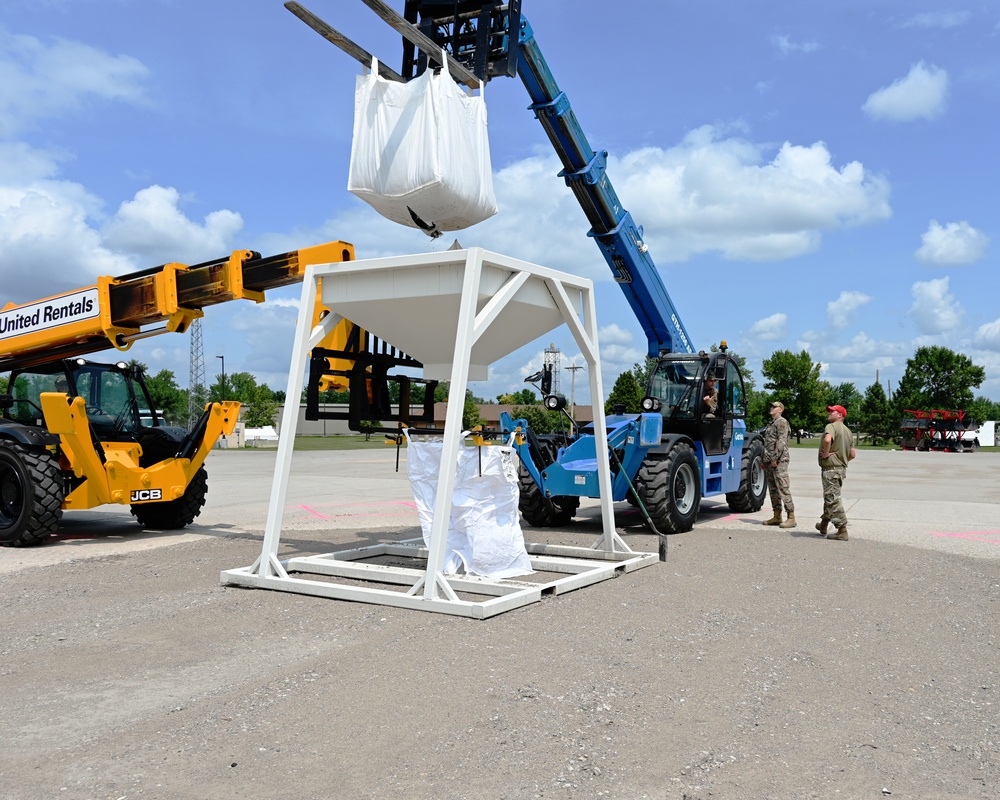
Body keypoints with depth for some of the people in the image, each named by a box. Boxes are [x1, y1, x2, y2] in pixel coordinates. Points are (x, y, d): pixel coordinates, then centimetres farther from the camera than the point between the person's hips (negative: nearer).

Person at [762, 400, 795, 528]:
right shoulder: (771, 424, 21)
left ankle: (791, 518, -11)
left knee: (783, 489, -11)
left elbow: (781, 442, -17)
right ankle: (776, 516, 16)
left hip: (779, 461, -10)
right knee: (773, 489, 11)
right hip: (769, 461, 10)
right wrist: (764, 460, 18)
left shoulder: (782, 422, -8)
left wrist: (774, 458, -20)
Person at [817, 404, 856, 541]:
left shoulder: (831, 426, -13)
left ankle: (842, 531, -4)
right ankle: (824, 525, 34)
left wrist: (825, 454, -22)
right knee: (829, 498, 21)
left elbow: (827, 439, -36)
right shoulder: (847, 431, 17)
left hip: (831, 468, -10)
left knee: (833, 499, -6)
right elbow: (852, 454, 18)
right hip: (841, 468, 10)